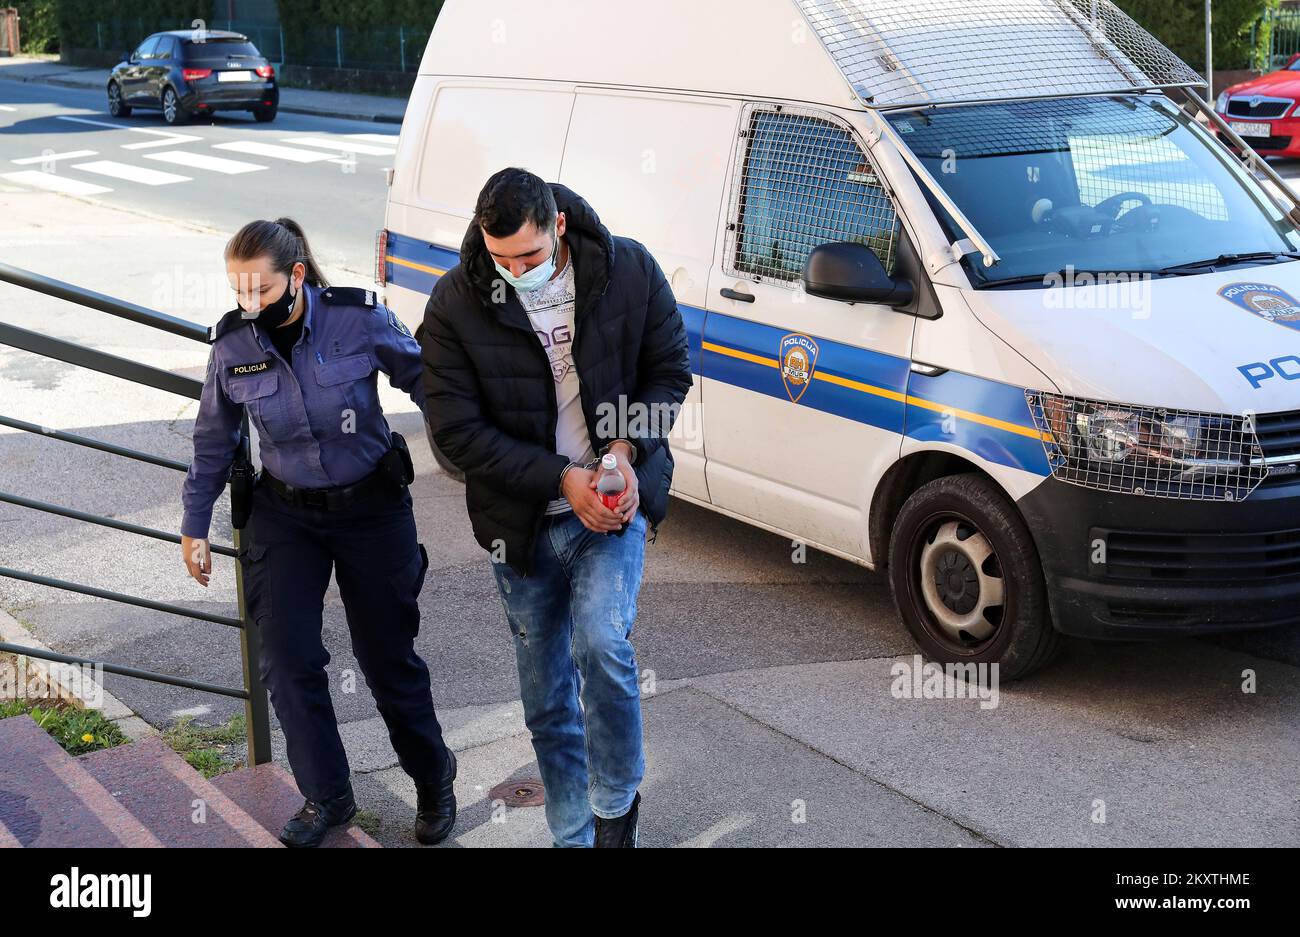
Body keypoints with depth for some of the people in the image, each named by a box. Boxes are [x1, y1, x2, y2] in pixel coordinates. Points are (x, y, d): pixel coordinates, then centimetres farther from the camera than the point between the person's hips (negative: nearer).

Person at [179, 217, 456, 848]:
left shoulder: (359, 318, -17)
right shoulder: (233, 346, -7)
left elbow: (425, 381, -6)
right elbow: (214, 442, 5)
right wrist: (195, 524, 9)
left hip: (372, 506, -2)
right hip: (285, 516, 2)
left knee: (387, 657, 7)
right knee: (287, 659, -5)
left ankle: (434, 782, 30)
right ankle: (326, 797, 15)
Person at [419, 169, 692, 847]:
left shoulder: (630, 270, -10)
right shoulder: (455, 305, -13)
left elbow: (669, 372, 2)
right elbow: (457, 432, -12)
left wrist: (627, 448, -16)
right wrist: (562, 478, -20)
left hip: (616, 497, -1)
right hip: (522, 522, 1)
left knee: (601, 642, -24)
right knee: (546, 697, 9)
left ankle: (616, 806, 1)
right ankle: (573, 835, 29)